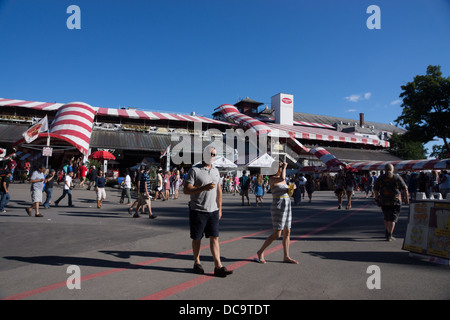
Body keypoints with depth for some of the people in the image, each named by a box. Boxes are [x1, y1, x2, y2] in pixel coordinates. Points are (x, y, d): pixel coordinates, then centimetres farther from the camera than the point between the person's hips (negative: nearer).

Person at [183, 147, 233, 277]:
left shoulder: (216, 171, 12)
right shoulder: (194, 170, -7)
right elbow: (186, 190, -13)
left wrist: (219, 208, 17)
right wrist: (204, 188, -25)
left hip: (213, 210, 5)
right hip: (198, 211, -4)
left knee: (214, 238, 1)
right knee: (197, 238, 8)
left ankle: (218, 267, 3)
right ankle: (197, 263, 26)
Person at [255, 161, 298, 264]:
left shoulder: (283, 180, 16)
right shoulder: (272, 179, -10)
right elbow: (282, 178, -30)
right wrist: (284, 167, -15)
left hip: (287, 206, 9)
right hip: (278, 207, -8)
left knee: (287, 232, 9)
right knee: (276, 234, -8)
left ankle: (286, 257, 16)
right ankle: (260, 252, 7)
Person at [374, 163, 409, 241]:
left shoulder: (380, 178, 1)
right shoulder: (397, 178, -4)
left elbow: (375, 190, 1)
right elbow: (405, 189, -2)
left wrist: (376, 199, 9)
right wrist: (406, 198, 9)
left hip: (384, 202, 2)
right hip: (395, 201, -2)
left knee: (386, 218, 20)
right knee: (393, 219, 3)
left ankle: (387, 233, 29)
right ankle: (389, 236, -2)